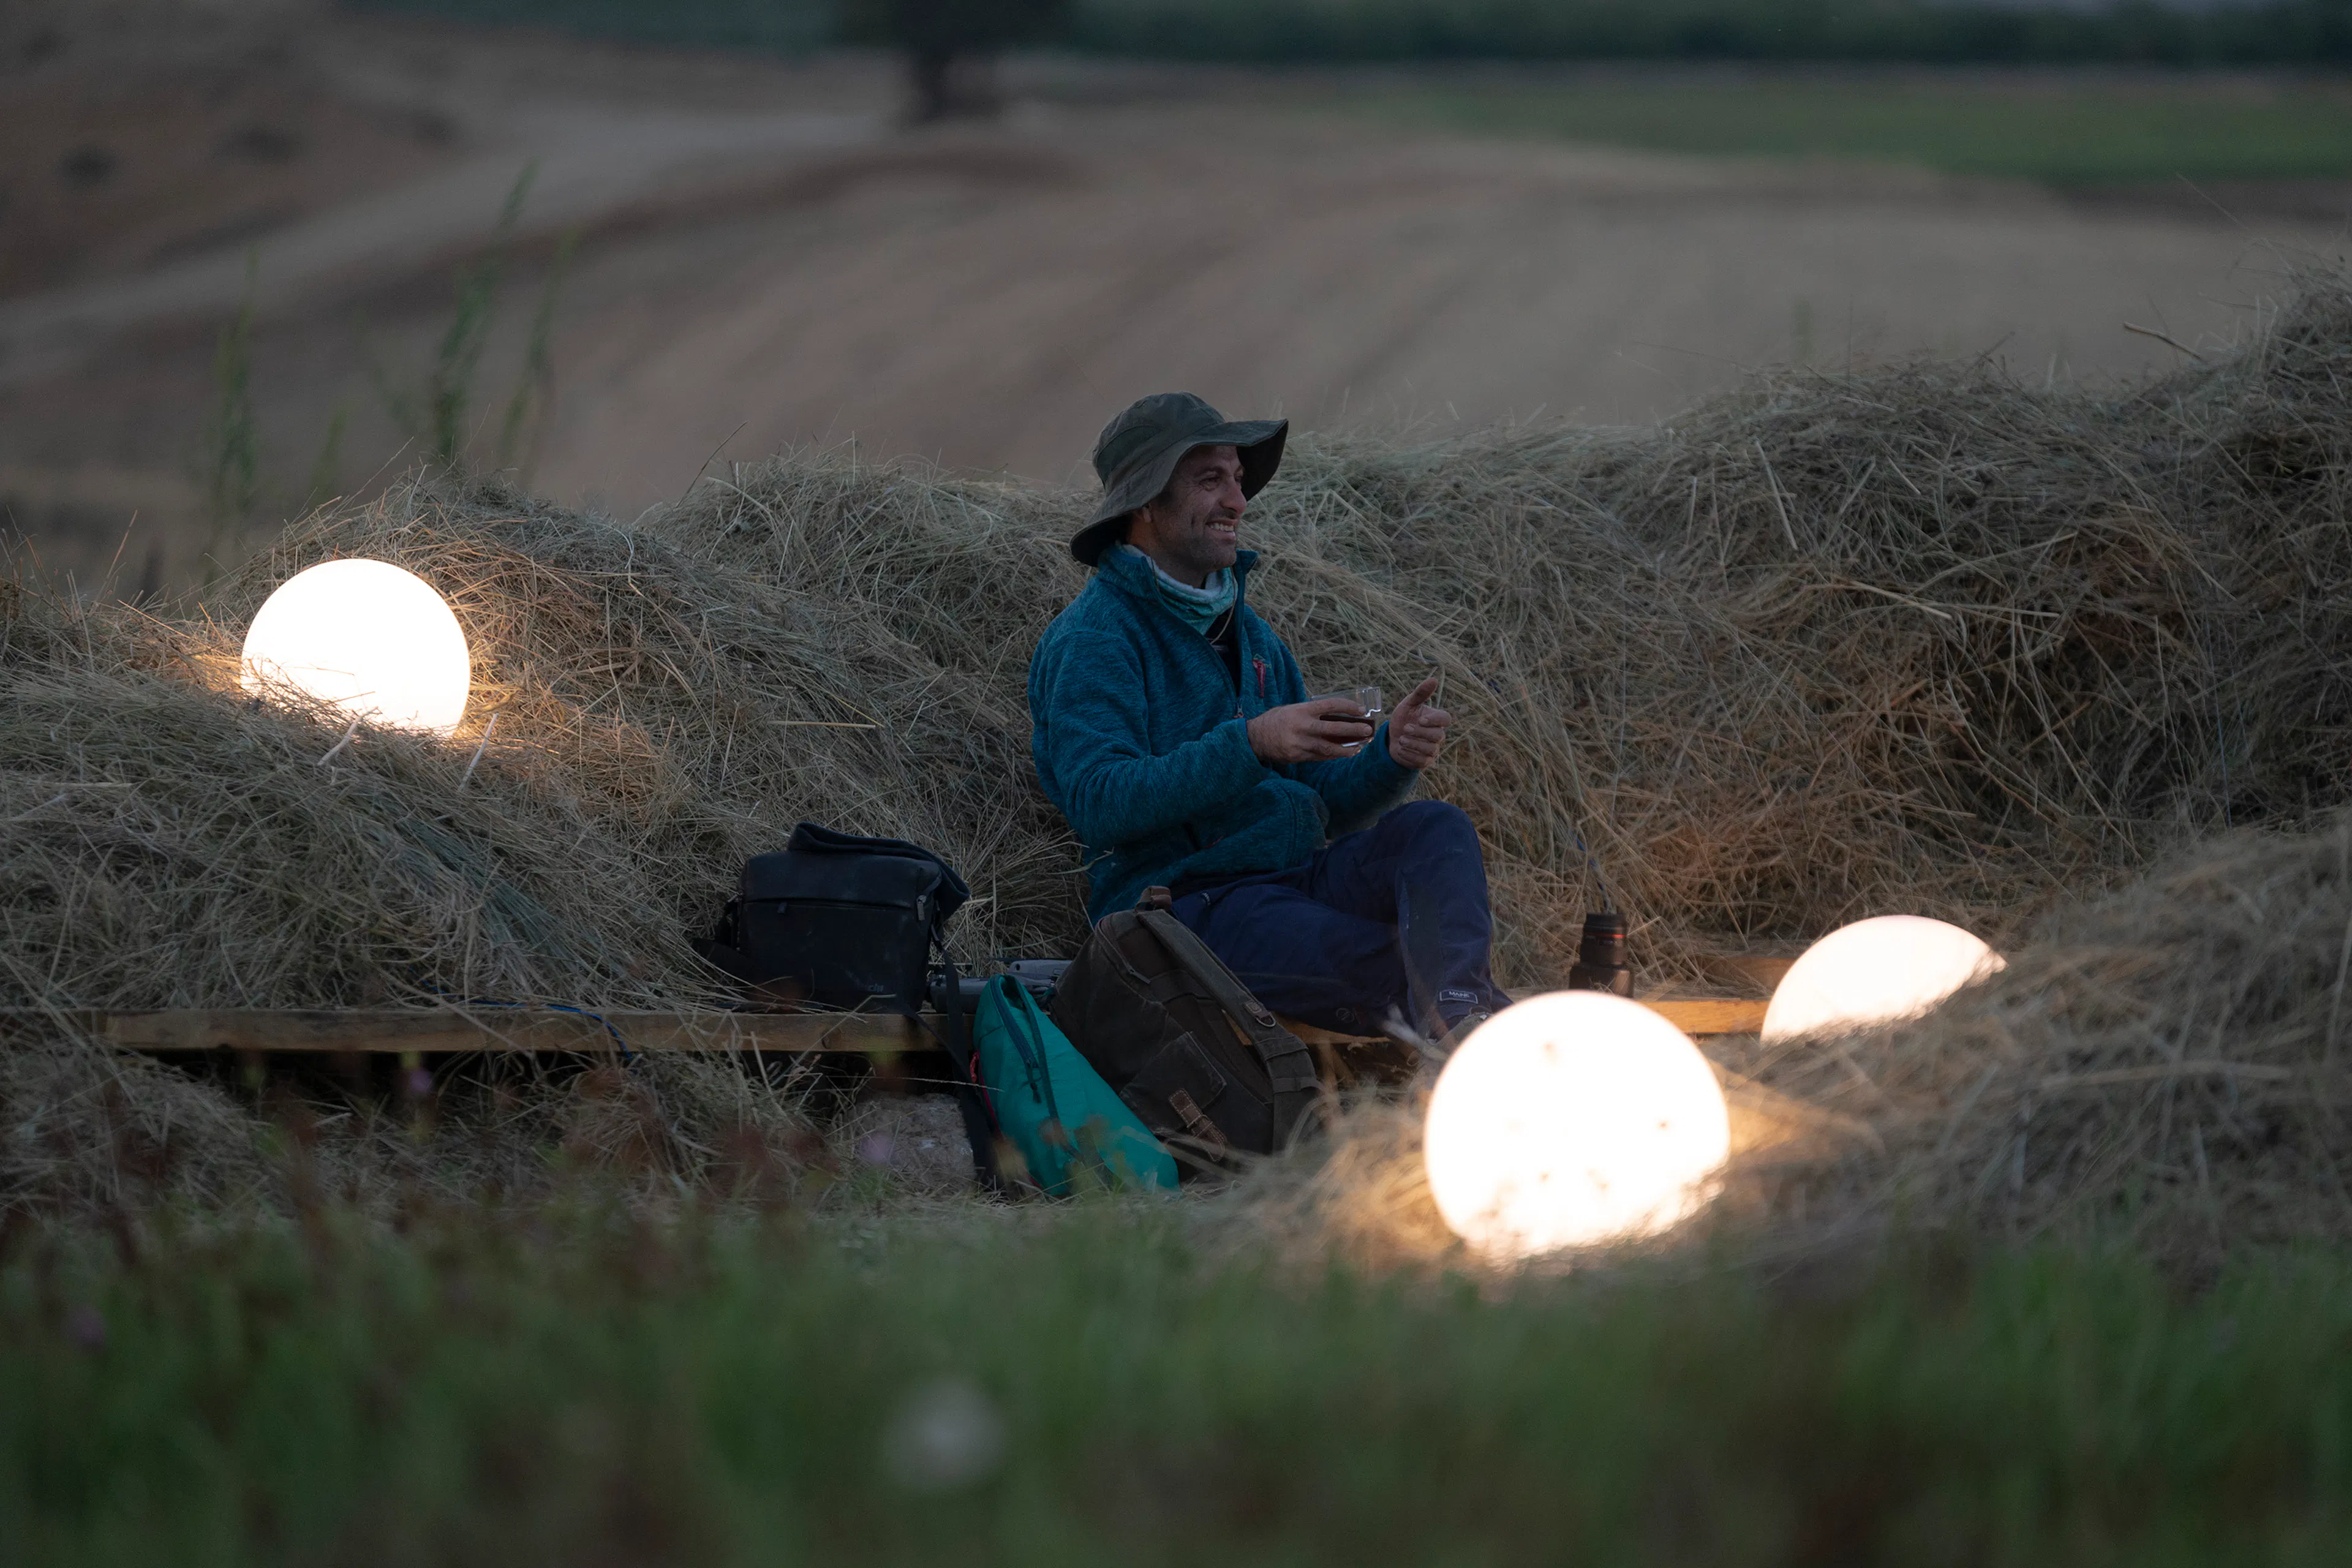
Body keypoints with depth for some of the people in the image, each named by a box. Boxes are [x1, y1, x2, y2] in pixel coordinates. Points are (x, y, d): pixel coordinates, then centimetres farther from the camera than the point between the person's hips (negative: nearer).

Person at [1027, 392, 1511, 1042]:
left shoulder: (1247, 632, 23)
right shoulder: (1093, 640, -3)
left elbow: (1324, 803, 21)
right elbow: (1100, 804, -19)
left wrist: (1392, 755, -3)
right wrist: (1252, 743, -28)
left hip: (1294, 878, 7)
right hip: (1179, 901, -7)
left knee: (1432, 829, -23)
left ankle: (1459, 1010, -48)